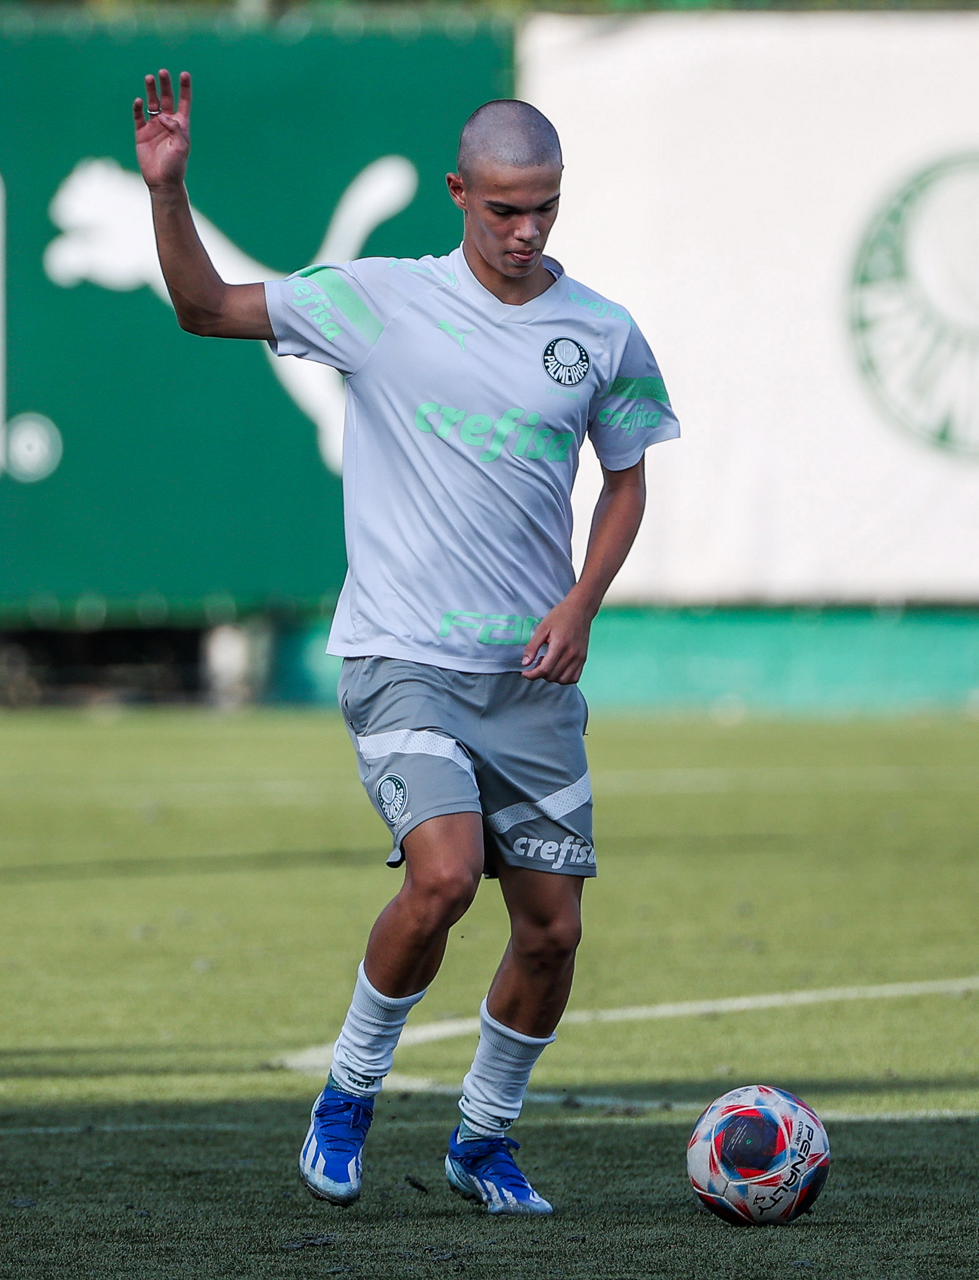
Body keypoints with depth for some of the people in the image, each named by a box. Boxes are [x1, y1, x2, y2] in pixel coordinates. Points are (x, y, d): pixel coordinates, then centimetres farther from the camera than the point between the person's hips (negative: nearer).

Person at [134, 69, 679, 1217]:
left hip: (532, 672, 4)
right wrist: (166, 192, -19)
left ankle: (485, 1139, 25)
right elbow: (205, 308, -3)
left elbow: (625, 478, 16)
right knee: (443, 874, -24)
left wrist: (581, 602, 1)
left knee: (551, 927, 3)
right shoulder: (380, 302, -4)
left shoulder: (602, 334, 3)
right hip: (401, 658, -4)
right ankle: (349, 1090, -1)